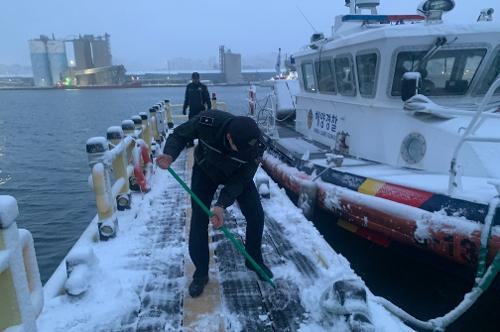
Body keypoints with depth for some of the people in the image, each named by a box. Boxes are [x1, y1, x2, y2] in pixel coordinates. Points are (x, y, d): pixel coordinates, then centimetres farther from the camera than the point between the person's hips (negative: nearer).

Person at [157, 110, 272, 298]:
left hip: (236, 174, 1)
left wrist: (221, 205, -36)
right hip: (205, 171, 0)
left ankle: (254, 260, 24)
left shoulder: (256, 145, -36)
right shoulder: (207, 121, -39)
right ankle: (201, 273, 14)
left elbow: (241, 179, -26)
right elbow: (179, 135, -20)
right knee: (199, 221, -5)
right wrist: (169, 155, -40)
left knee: (256, 215, -3)